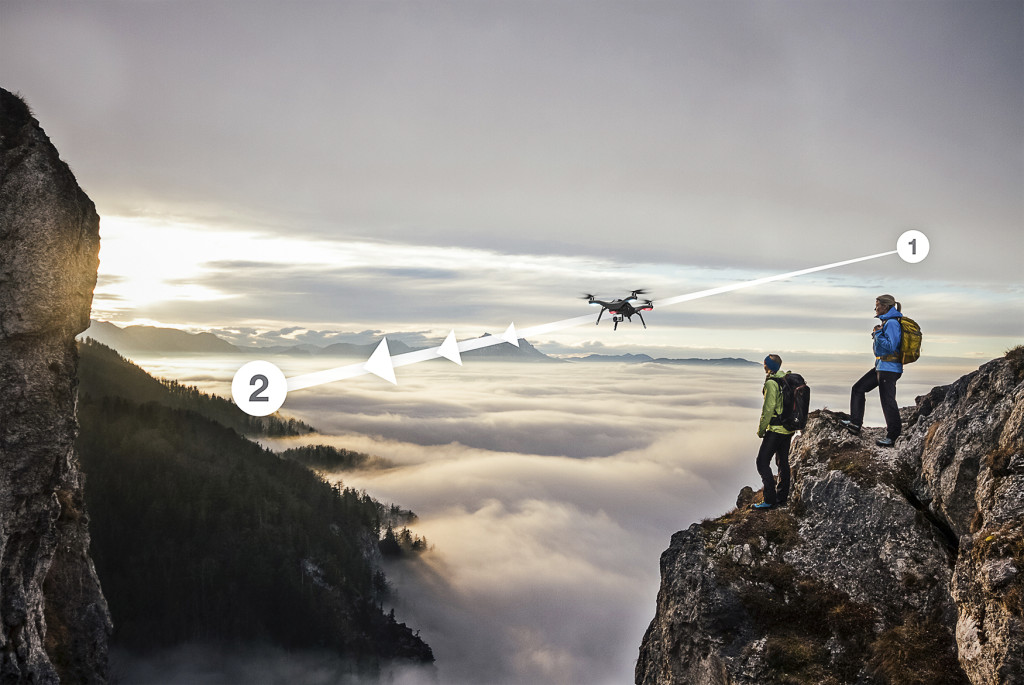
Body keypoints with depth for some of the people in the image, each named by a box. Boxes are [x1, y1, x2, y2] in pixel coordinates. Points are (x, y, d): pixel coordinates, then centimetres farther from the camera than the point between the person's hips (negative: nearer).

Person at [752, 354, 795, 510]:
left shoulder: (771, 383, -17)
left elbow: (768, 409, -18)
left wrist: (761, 429, -8)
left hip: (775, 429, -9)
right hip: (789, 428, 9)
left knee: (762, 462, -3)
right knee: (783, 462, 17)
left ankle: (770, 500, -5)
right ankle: (782, 498, 24)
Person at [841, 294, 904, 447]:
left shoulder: (892, 323, -17)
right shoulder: (886, 322, 14)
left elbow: (890, 346, -24)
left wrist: (878, 334, -18)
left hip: (889, 368, -11)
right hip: (881, 366, 11)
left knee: (888, 401, -4)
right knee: (858, 388, 12)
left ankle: (892, 436, 4)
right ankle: (855, 423, 15)